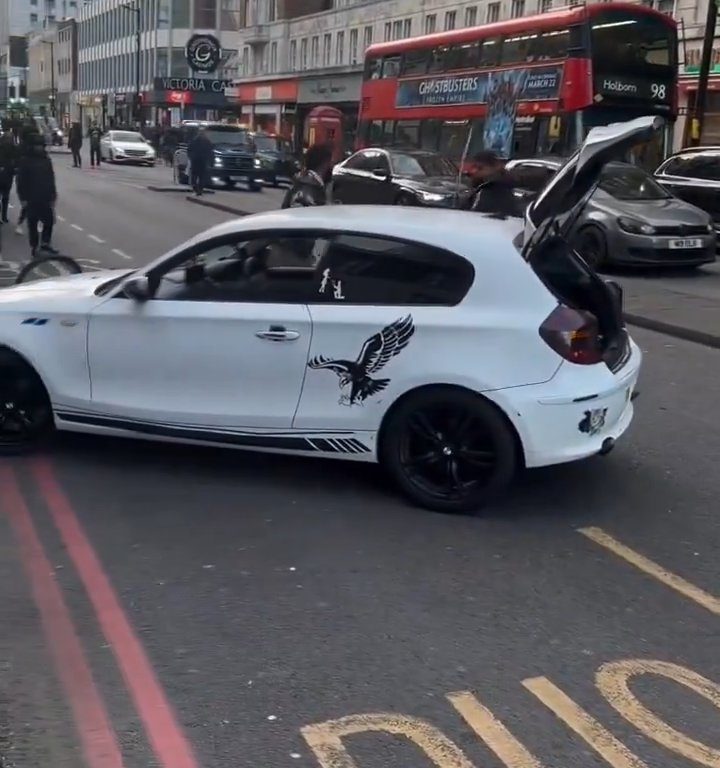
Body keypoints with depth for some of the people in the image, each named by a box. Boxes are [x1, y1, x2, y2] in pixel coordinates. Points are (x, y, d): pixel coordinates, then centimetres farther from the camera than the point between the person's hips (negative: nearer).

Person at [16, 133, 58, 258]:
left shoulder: (46, 160, 7)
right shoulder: (25, 161, -6)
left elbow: (51, 179, 11)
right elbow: (21, 181, -6)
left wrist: (53, 196, 8)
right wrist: (23, 198, -11)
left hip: (45, 198, 4)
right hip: (31, 199, -4)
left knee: (49, 221, 4)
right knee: (33, 224, 3)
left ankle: (45, 244, 20)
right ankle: (34, 247, 12)